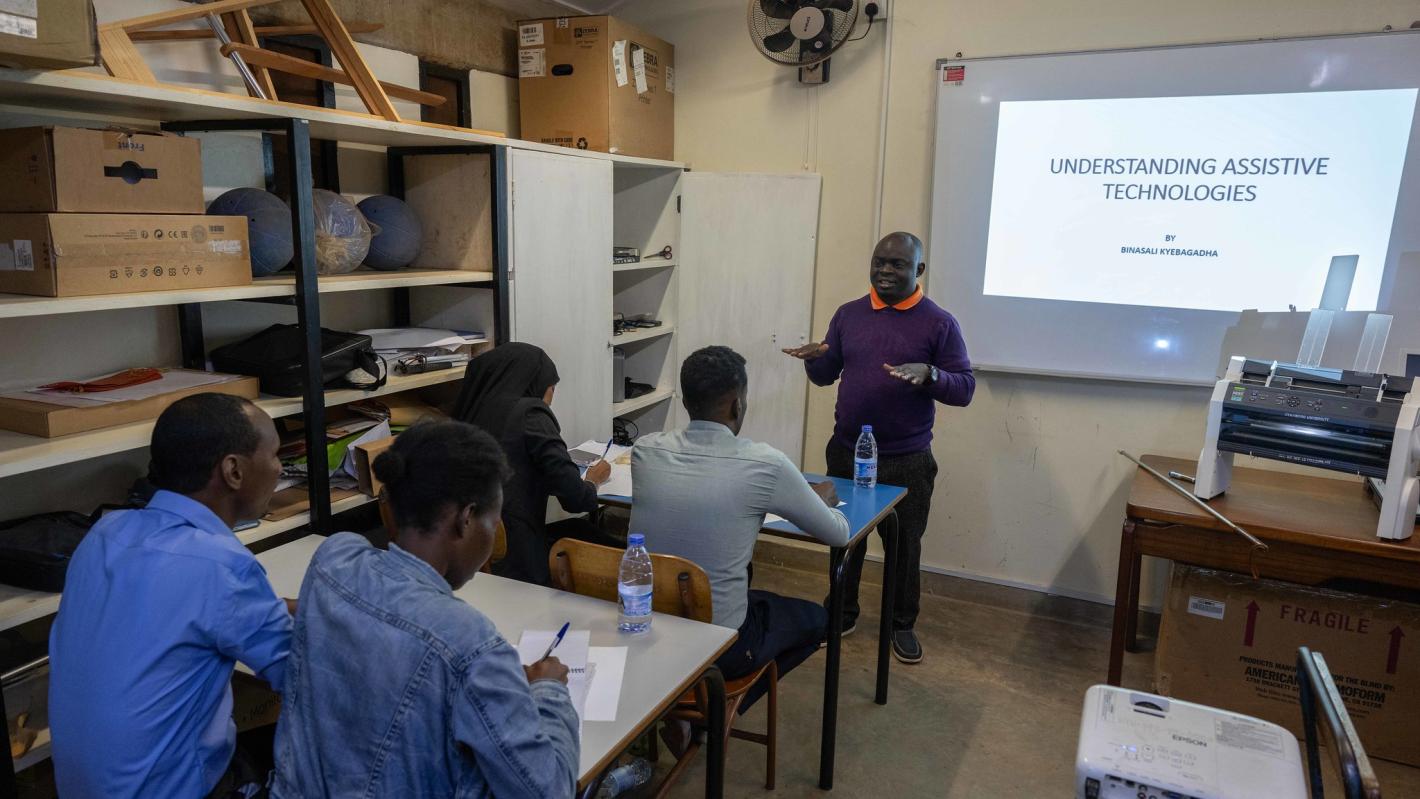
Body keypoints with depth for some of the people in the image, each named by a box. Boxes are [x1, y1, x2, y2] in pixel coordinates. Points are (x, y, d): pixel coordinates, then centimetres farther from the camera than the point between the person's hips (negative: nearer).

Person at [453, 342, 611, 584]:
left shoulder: (472, 411, 9)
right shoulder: (530, 414, -10)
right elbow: (573, 496, -13)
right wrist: (593, 481, 8)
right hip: (514, 562, -7)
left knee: (582, 527, 18)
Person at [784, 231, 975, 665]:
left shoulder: (939, 323, -6)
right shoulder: (848, 314, 4)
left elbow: (965, 388, -7)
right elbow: (827, 375, 10)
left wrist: (930, 374, -27)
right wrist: (815, 359, -13)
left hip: (908, 461, -3)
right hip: (847, 453, 3)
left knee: (905, 546, 11)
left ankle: (902, 625, 30)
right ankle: (842, 614, 35)